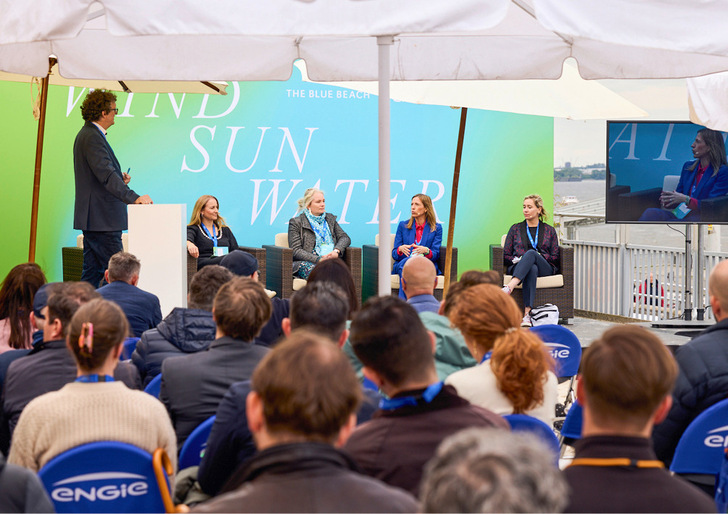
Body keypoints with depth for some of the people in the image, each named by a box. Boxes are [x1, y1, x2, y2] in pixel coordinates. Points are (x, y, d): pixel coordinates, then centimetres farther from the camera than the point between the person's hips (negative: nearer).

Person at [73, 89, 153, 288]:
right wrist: (134, 197, -35)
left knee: (92, 272, 11)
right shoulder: (92, 138, -16)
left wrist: (119, 179, 8)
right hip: (102, 219, -11)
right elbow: (106, 175, -28)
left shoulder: (87, 135, 17)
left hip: (93, 218, 11)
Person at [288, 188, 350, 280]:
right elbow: (295, 250, -1)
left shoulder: (330, 219, 25)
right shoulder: (296, 222, 9)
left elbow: (345, 237, 17)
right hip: (306, 262, -3)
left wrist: (336, 251, -8)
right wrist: (319, 259, -16)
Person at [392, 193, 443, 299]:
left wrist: (426, 251, -21)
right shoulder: (402, 226, 17)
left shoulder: (436, 228, 12)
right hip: (402, 264, 1)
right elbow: (394, 254, 11)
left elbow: (436, 255, 3)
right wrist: (401, 249, -14)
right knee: (406, 263, -38)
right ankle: (403, 302, -53)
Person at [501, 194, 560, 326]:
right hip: (518, 268, 0)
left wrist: (535, 257, -5)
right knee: (532, 269, -41)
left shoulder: (549, 230, 20)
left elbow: (555, 257, 12)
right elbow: (506, 255, 16)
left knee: (531, 253, -37)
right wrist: (517, 260, -7)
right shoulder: (515, 229, 21)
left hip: (544, 268, 0)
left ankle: (509, 287, -61)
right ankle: (527, 313, -61)